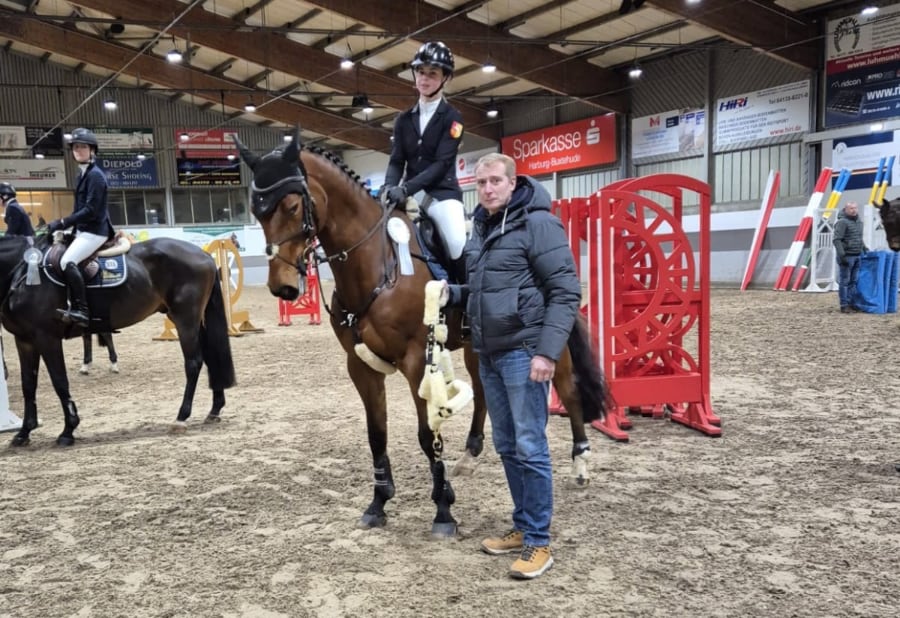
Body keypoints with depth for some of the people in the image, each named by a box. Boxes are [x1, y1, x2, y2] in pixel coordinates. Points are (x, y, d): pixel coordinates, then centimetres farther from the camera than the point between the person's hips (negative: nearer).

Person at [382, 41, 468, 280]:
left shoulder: (452, 117, -1)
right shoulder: (404, 119, 14)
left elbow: (442, 163, -11)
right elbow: (396, 161, 8)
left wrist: (405, 189, -23)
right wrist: (389, 187, -15)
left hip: (442, 192, -5)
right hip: (409, 195, 5)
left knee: (459, 247, -27)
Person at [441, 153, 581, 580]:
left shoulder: (538, 224, -11)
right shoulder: (480, 229, 13)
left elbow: (566, 292, -15)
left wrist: (547, 351, -22)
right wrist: (451, 293, 3)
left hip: (523, 351, -8)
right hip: (488, 354, 8)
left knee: (530, 447, -3)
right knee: (506, 446, 14)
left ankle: (538, 543, 8)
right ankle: (523, 527, 27)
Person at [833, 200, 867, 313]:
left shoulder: (859, 222, 17)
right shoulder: (842, 222, -10)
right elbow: (837, 240, -17)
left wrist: (865, 250, 23)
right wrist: (841, 255, -23)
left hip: (857, 256, 8)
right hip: (847, 256, -8)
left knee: (854, 281, 10)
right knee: (844, 282, -3)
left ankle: (851, 303, 16)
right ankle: (844, 305, 0)